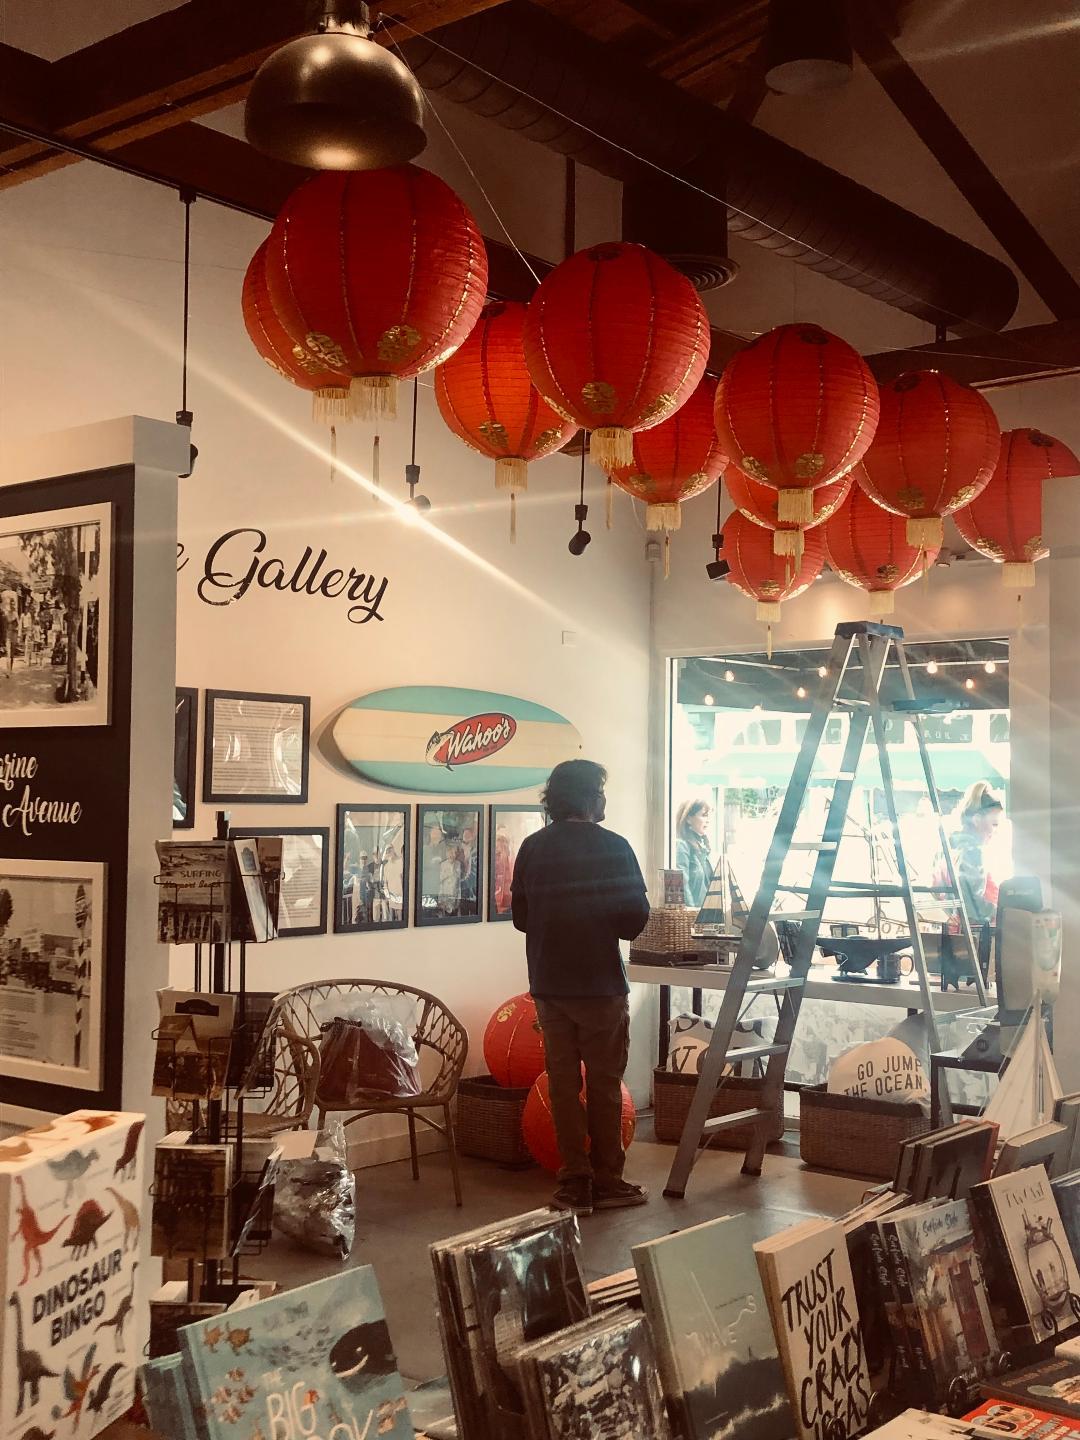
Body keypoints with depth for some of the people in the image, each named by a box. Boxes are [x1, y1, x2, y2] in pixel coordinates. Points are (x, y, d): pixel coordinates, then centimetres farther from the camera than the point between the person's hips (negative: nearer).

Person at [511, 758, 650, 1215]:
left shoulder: (532, 848, 2)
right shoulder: (612, 848, -11)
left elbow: (520, 917, 7)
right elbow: (635, 919, -10)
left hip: (548, 984, 4)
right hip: (600, 984, -4)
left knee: (563, 1083, 9)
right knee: (604, 1085, 7)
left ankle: (574, 1183, 13)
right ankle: (607, 1182, 14)